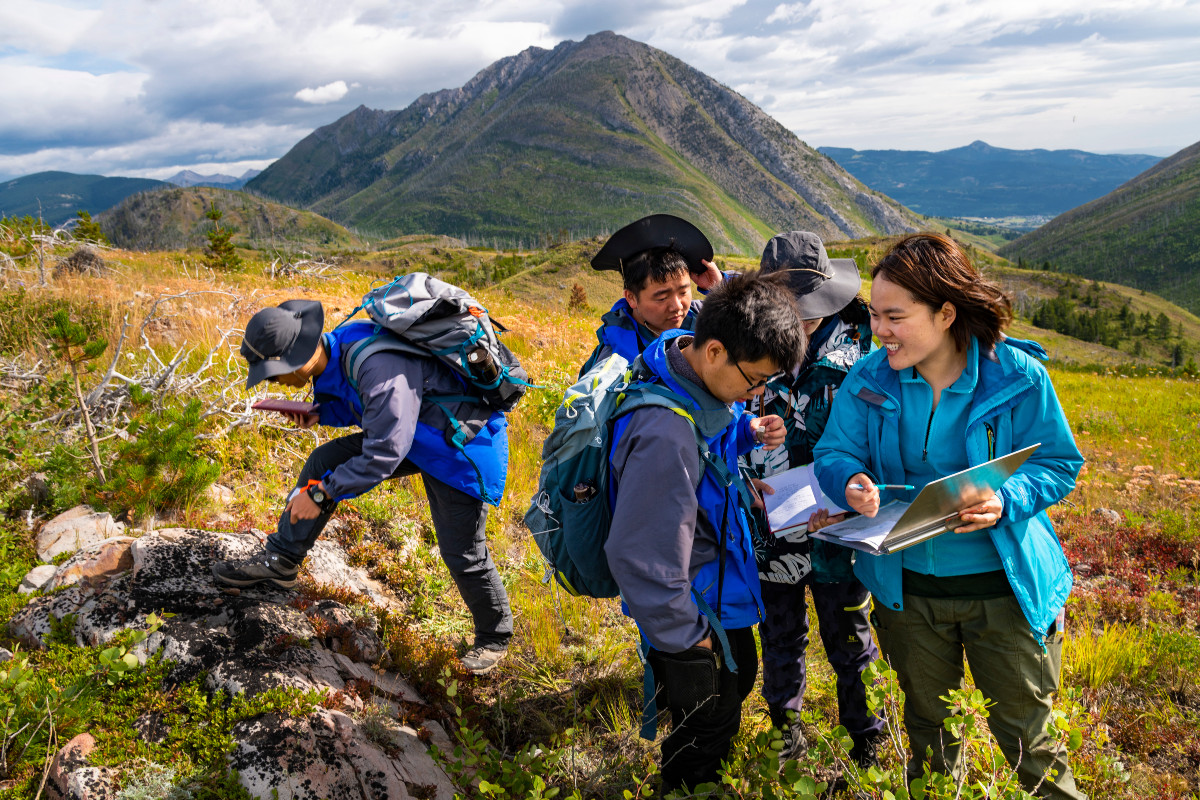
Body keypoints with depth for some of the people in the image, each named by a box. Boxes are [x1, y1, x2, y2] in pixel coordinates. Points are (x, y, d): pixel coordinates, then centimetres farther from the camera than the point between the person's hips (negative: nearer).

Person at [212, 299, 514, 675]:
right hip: (408, 433, 9)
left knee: (462, 552, 0)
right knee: (325, 461, 2)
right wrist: (320, 412, -9)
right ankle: (280, 560, 16)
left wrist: (321, 494, -26)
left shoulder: (381, 368, -36)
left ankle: (494, 637, 24)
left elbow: (386, 452, -34)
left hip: (460, 448, -9)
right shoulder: (336, 348, -7)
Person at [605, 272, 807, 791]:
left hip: (723, 587, 10)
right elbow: (639, 557, -33)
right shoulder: (666, 433, -38)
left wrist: (748, 432, -9)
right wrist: (686, 638, -19)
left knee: (740, 679, 32)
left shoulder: (704, 378, -10)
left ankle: (715, 769, 57)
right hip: (696, 611, -10)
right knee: (704, 734, 13)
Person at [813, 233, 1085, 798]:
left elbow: (1059, 464, -6)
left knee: (1025, 734, 11)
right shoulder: (870, 377, -7)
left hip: (1005, 585, -3)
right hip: (907, 586, 3)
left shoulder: (1017, 376, -14)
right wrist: (851, 481, -26)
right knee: (927, 727, 23)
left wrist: (1007, 500, -26)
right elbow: (833, 452, -2)